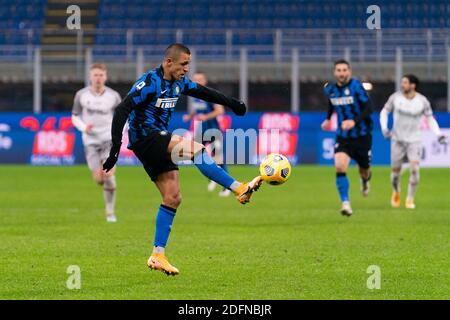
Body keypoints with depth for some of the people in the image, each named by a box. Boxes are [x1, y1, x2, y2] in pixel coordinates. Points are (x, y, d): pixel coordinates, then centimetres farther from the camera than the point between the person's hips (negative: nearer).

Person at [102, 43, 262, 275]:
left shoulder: (179, 82, 9)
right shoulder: (150, 82, -16)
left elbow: (202, 92, 25)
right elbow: (122, 110, -20)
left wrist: (231, 103, 29)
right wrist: (116, 147, -26)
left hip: (160, 140, 9)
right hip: (145, 138, -9)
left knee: (173, 198, 3)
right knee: (196, 149, -25)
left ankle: (157, 256, 6)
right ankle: (240, 189, -20)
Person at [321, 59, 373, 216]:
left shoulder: (356, 86, -15)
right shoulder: (330, 89, 1)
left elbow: (368, 108, -20)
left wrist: (354, 121, -32)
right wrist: (328, 118, 13)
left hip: (362, 136, -2)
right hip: (343, 137, 3)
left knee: (364, 170, 13)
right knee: (340, 167, -21)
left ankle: (365, 179, 51)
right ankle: (345, 203, -19)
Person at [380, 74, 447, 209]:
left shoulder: (422, 101, -7)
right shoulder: (395, 97, -6)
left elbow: (430, 118, 2)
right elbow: (384, 112, 7)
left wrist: (438, 134, -11)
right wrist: (384, 128, -8)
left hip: (414, 140, -1)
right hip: (397, 139, 1)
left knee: (414, 168, -18)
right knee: (395, 170, 2)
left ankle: (410, 199, -4)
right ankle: (396, 192, 35)